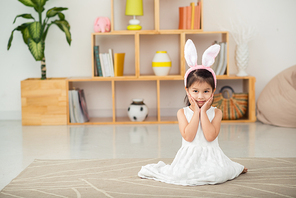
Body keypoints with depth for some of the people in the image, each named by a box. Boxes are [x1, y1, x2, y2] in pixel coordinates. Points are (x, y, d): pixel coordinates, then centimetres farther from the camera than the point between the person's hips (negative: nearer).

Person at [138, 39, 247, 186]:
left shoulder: (216, 112, 2)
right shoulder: (182, 113, 2)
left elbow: (210, 136, -14)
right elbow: (188, 137, -14)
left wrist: (203, 112, -11)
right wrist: (196, 112, -11)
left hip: (210, 155, 1)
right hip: (189, 156, -1)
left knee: (217, 175, -28)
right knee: (179, 175, -29)